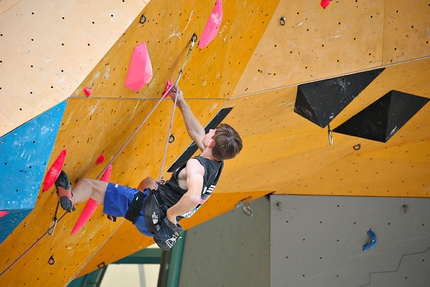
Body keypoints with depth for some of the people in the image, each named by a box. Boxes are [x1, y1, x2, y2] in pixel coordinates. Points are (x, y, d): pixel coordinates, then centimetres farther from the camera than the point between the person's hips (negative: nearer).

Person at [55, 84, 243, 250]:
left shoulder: (196, 166, -26)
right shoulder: (217, 164, -1)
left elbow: (193, 197, -47)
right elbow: (197, 133, 13)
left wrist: (171, 213, -30)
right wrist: (181, 103, 14)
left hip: (149, 212, -9)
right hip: (158, 222, 9)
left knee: (87, 183, -4)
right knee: (148, 181, 43)